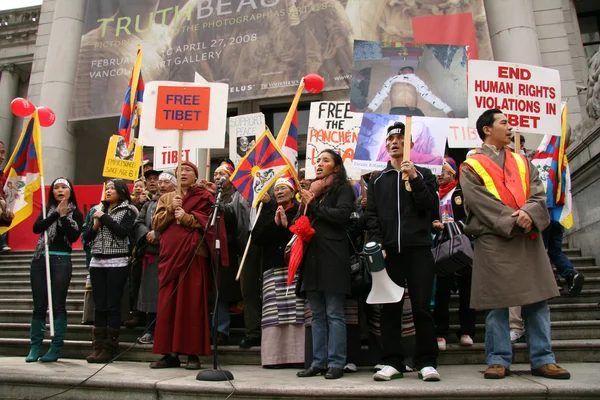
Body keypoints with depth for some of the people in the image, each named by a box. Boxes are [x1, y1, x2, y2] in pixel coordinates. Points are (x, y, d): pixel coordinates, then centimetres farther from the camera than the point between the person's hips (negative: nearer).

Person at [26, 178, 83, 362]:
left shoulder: (76, 213, 5)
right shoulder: (47, 209, 14)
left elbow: (74, 236, -9)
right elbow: (36, 228, -3)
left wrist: (63, 215, -11)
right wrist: (56, 214, -10)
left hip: (61, 260, -3)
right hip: (40, 259, 3)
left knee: (58, 306, -1)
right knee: (39, 306, 5)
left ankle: (56, 348, 5)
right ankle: (35, 347, 14)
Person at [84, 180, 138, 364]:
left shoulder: (127, 211, 1)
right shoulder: (99, 210, 16)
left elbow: (123, 232, -15)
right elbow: (86, 238, 15)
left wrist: (105, 218, -9)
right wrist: (95, 225, -3)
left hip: (117, 263, -5)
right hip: (97, 262, 5)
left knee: (112, 306, -3)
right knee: (99, 306, 5)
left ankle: (110, 347, 3)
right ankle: (98, 346, 11)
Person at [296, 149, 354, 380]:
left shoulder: (343, 188, 3)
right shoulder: (313, 190, 21)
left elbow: (342, 214, -14)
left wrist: (313, 206, -5)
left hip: (332, 257, -6)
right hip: (312, 256, 6)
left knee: (334, 313, -3)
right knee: (317, 314, 8)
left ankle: (336, 363, 3)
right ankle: (318, 362, 14)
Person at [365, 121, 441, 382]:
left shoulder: (423, 174, 12)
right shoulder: (377, 180, 17)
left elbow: (432, 209, -1)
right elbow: (371, 215, 9)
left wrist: (415, 180, -11)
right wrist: (377, 242, -6)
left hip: (418, 249, -2)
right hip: (388, 252, 2)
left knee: (422, 307, -1)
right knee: (390, 309, 3)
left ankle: (427, 362, 8)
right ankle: (392, 362, 10)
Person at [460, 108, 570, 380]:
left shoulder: (522, 162, 20)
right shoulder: (472, 167, 5)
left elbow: (538, 195, 8)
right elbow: (481, 203, -7)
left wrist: (529, 214, -13)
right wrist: (514, 220, -16)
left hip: (529, 239, 5)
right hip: (493, 241, -4)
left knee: (537, 300, 3)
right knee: (496, 303, -1)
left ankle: (543, 360, 12)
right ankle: (498, 360, 7)